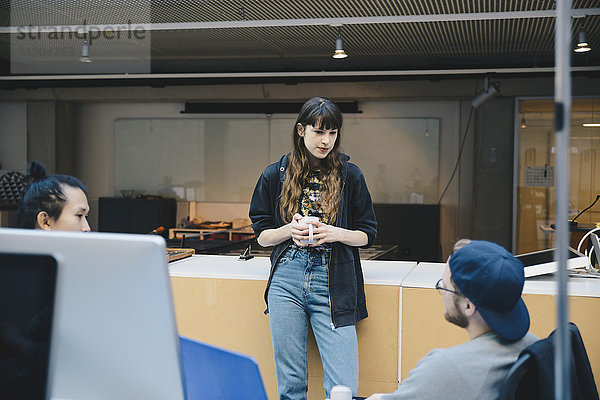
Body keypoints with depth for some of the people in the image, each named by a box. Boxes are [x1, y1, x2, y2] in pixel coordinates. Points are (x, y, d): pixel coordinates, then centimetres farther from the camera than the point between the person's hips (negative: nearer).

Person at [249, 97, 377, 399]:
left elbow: (368, 234, 8)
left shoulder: (349, 175, 4)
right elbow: (261, 235, 11)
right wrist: (289, 231, -10)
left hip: (334, 284, -1)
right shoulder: (275, 175, 7)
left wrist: (336, 233, -12)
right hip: (287, 281, 1)